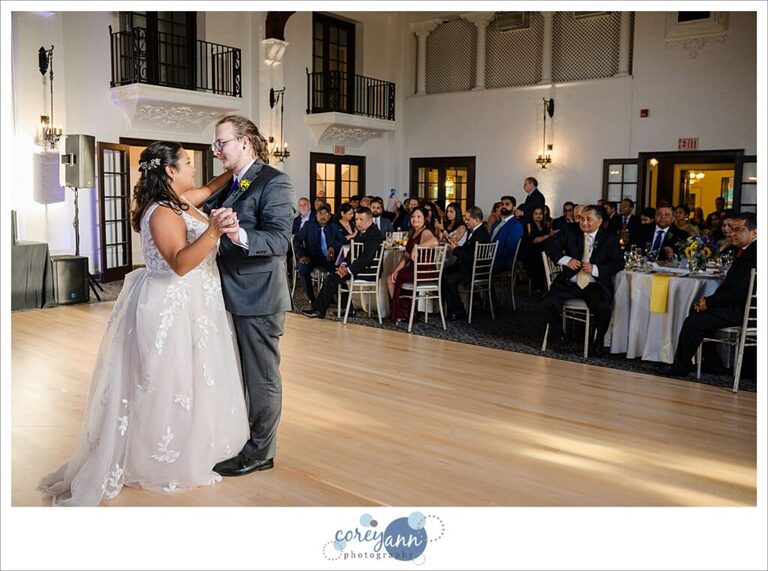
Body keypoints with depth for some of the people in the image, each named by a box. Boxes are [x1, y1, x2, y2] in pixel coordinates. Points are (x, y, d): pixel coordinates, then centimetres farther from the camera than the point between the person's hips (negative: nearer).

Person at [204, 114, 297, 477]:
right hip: (234, 295, 9)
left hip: (259, 297, -9)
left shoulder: (274, 182, -14)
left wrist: (239, 235, -40)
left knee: (262, 376, 3)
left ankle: (260, 452, 16)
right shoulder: (229, 186, 14)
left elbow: (280, 239, -25)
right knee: (241, 373, 20)